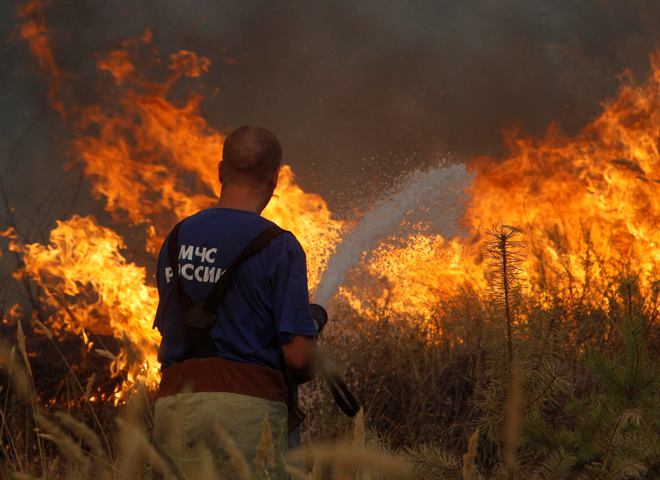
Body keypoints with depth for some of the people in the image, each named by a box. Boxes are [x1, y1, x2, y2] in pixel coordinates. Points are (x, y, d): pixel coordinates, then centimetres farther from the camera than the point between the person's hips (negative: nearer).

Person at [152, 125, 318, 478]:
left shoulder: (177, 238, 12)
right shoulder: (279, 246, -8)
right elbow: (297, 354, -11)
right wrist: (306, 372, 11)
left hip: (173, 403, 6)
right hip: (246, 405, -6)